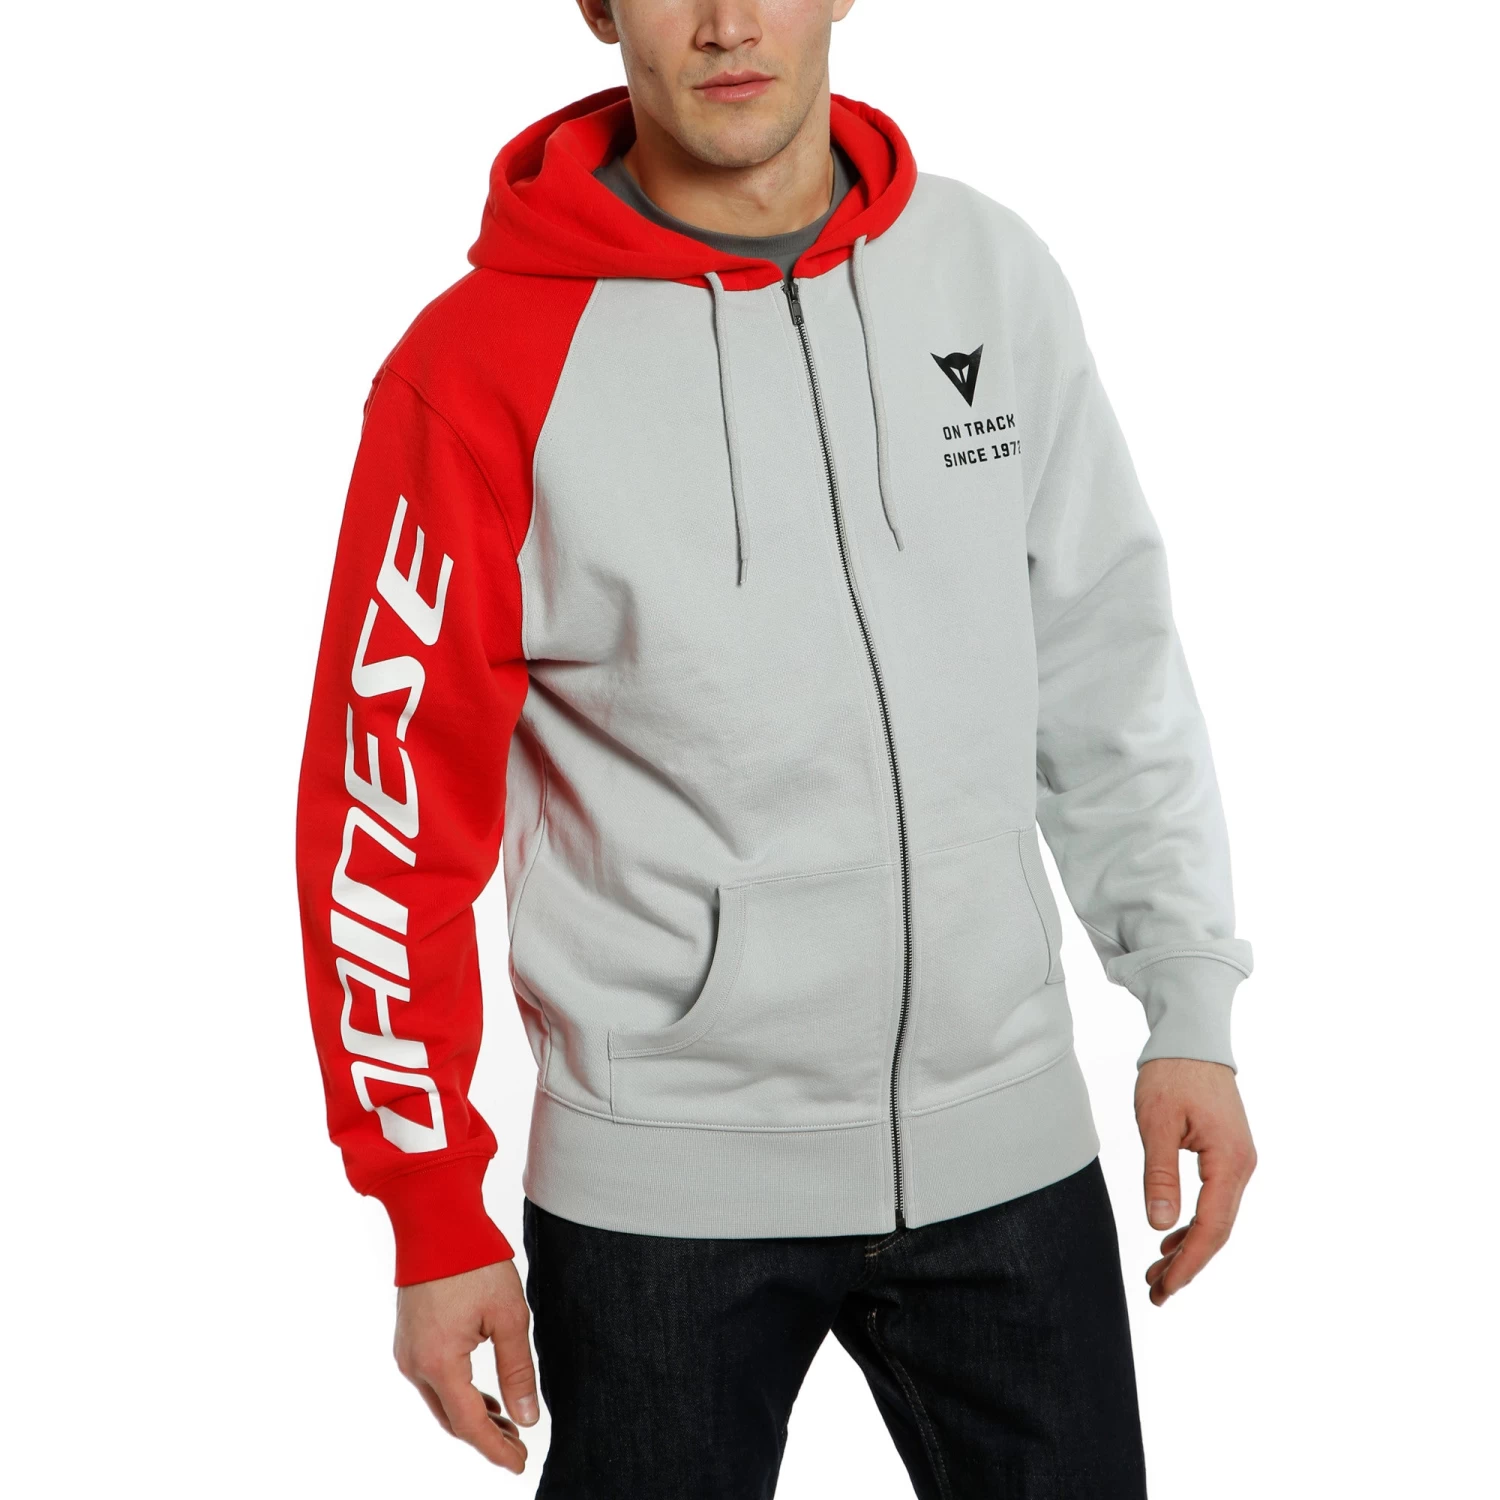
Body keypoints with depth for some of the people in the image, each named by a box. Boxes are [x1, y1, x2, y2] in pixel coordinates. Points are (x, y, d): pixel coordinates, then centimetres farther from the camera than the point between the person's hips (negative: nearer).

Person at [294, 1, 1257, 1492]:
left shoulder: (993, 272, 0)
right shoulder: (486, 364, -11)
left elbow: (1107, 670, 7)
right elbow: (389, 808, -7)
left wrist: (1188, 1005, 4)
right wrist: (435, 1215, -6)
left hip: (1007, 1138, 3)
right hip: (658, 1184, -3)